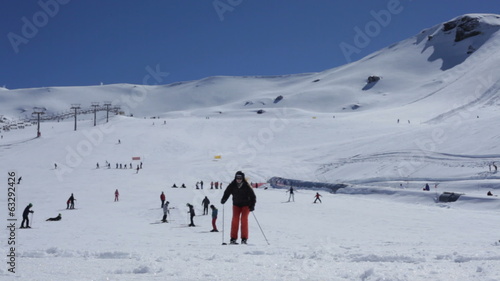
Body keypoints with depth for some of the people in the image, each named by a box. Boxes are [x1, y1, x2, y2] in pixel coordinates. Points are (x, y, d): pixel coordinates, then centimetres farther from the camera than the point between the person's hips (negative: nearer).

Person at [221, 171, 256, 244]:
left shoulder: (246, 186, -14)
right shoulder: (232, 185, -9)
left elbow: (252, 196, -9)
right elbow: (227, 192, 1)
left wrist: (252, 206, -18)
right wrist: (223, 199, -17)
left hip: (246, 205, -2)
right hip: (236, 205, 2)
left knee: (244, 219, -14)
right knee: (235, 219, -11)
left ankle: (244, 238, -10)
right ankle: (233, 238, -8)